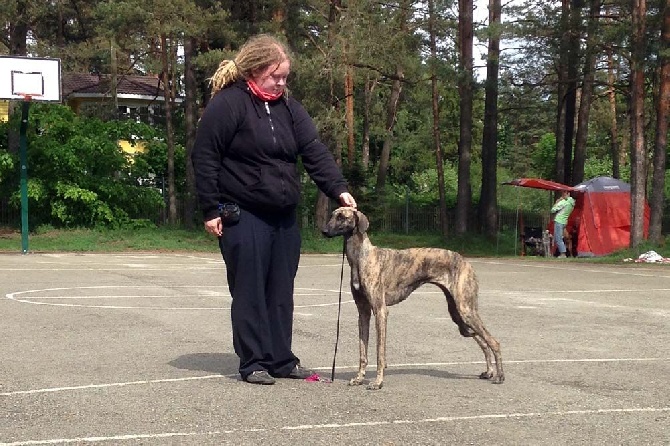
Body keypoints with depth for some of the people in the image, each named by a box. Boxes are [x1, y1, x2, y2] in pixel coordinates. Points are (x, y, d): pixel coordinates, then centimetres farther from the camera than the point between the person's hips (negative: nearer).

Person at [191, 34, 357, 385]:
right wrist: (211, 210, -13)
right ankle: (254, 363, 6)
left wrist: (339, 189, -11)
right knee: (250, 291, -2)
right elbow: (204, 158, -11)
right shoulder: (227, 105, -10)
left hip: (284, 217, 7)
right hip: (243, 217, -6)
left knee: (281, 292, 10)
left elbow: (315, 152, 3)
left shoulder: (288, 107, 9)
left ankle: (282, 360, 19)